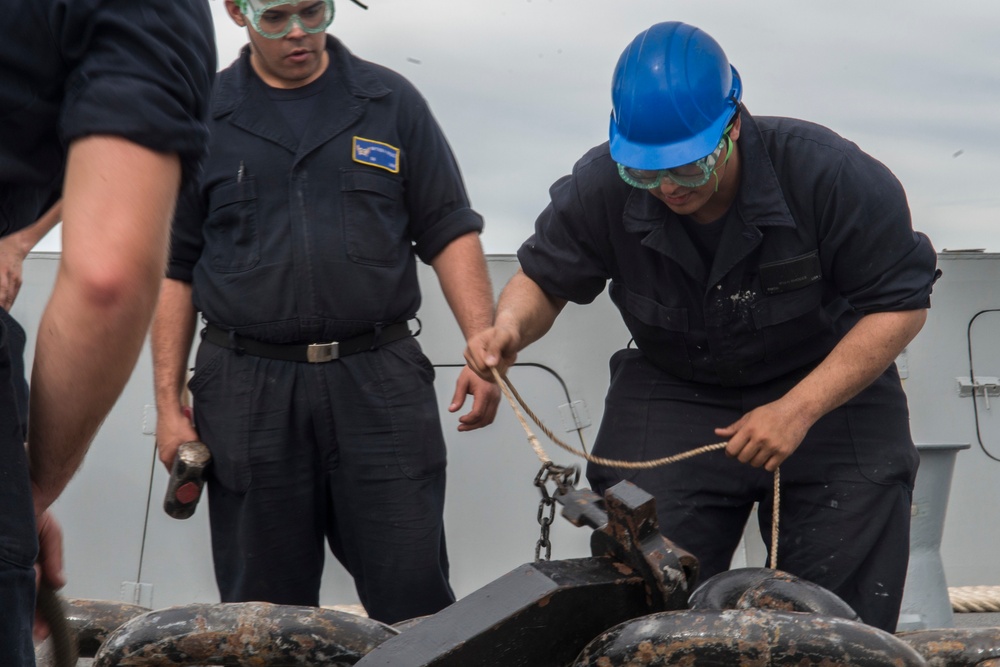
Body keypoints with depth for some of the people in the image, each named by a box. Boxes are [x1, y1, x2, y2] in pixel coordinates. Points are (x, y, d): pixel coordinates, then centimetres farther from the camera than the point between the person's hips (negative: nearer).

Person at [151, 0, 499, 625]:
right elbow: (173, 269, 9)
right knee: (265, 613, 6)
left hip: (380, 383, 0)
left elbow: (450, 233, 7)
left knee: (414, 597, -2)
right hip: (248, 390, 0)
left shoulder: (392, 102, 8)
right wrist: (169, 403, 3)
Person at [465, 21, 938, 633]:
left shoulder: (829, 174, -23)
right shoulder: (600, 188, -15)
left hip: (831, 386, -1)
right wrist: (510, 329, -24)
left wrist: (798, 410, -25)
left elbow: (901, 304, -16)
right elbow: (544, 279, 1)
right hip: (671, 394, 2)